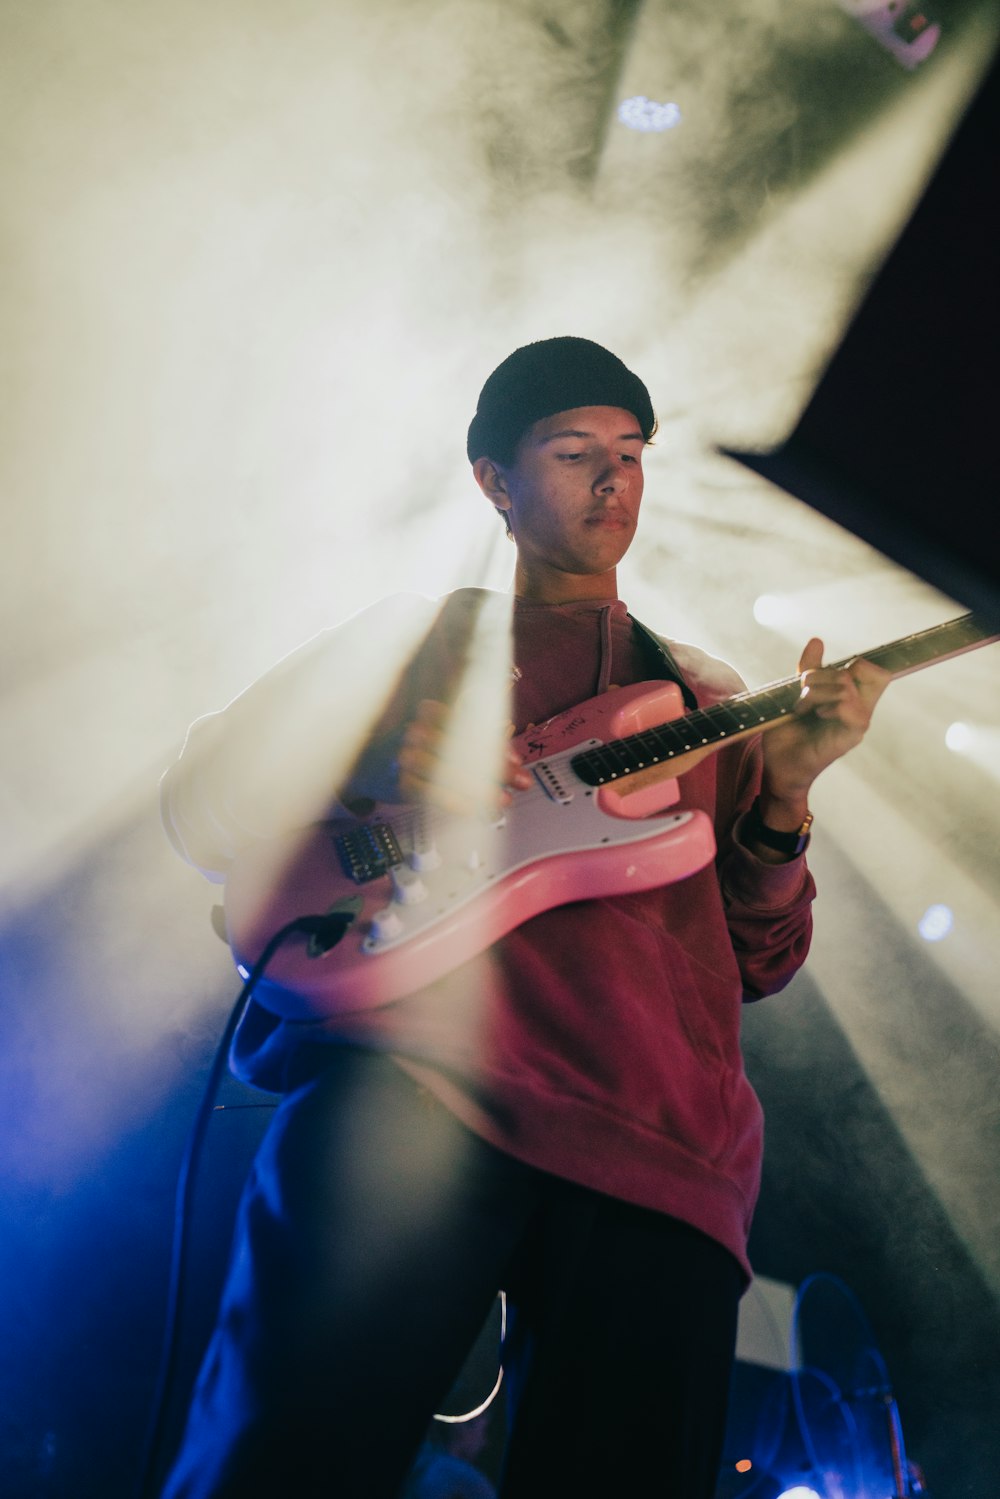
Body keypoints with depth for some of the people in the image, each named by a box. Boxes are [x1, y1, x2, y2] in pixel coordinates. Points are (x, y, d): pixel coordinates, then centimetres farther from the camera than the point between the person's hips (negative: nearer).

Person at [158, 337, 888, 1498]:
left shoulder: (703, 700, 27)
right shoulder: (412, 639, 22)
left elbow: (758, 964, 22)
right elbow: (202, 807, 17)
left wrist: (780, 796, 4)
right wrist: (383, 770, -1)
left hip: (653, 1129, 3)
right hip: (400, 1060, -2)